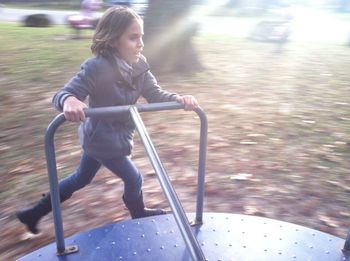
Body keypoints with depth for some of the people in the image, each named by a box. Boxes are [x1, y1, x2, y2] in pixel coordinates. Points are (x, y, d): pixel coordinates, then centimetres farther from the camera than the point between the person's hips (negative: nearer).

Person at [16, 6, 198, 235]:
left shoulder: (139, 65, -6)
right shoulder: (97, 67, -30)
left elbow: (155, 94, -8)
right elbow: (62, 94, -30)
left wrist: (179, 99, -28)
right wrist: (69, 101, -55)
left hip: (100, 138, 8)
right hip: (102, 138, -8)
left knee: (81, 179, 25)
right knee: (134, 178, 12)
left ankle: (34, 213, 42)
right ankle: (139, 215, 46)